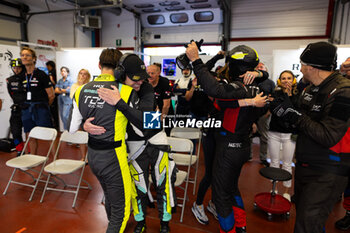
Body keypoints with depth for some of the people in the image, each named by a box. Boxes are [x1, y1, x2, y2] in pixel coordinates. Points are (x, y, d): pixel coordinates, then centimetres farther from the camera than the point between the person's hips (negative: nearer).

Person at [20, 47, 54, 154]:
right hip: (26, 109, 6)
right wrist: (28, 105, 12)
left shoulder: (41, 75, -6)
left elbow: (51, 95, -5)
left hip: (40, 109, -6)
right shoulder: (22, 76, 11)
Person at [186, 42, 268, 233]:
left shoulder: (240, 87, -23)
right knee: (232, 187, 27)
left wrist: (196, 60, -35)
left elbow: (214, 90, -40)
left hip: (229, 148, -10)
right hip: (243, 146, 10)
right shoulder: (256, 88, 5)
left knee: (221, 194, 7)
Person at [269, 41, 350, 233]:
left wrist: (294, 114, -22)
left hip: (327, 173, -8)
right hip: (305, 165, 8)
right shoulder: (311, 89, 7)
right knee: (302, 214, 22)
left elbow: (327, 137, -26)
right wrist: (285, 111, -5)